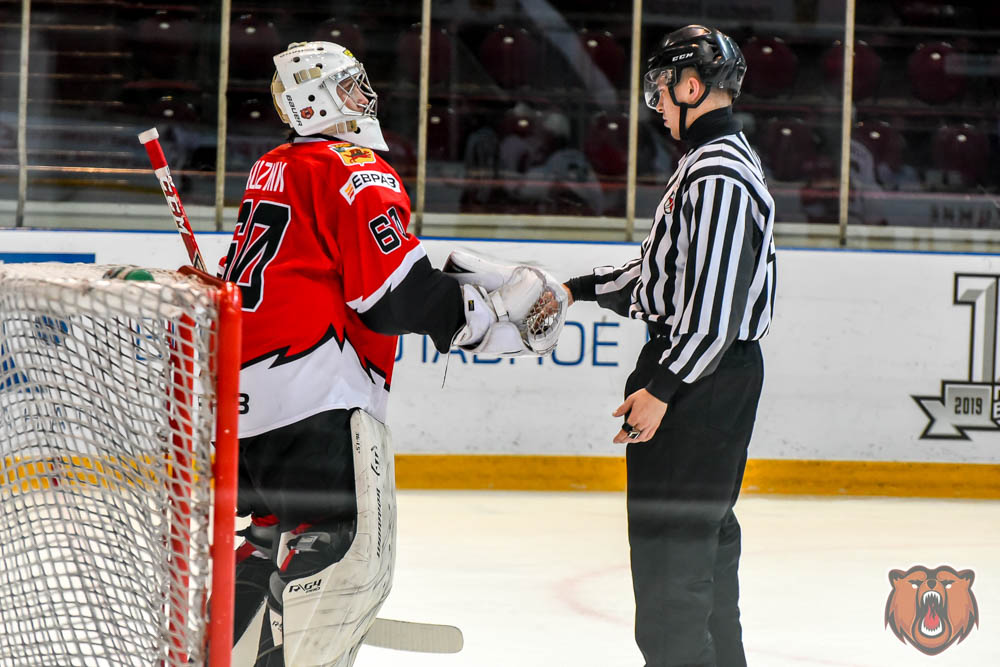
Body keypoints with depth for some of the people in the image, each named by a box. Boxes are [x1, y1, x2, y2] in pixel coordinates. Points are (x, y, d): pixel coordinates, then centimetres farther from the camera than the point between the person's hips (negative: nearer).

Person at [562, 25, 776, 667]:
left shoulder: (719, 174, -18)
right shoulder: (714, 161, 17)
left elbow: (716, 304, -24)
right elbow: (666, 271, 24)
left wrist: (662, 387, -24)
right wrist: (576, 289, 21)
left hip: (701, 374, -11)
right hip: (713, 372, 11)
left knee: (668, 537, -11)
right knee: (706, 530, 19)